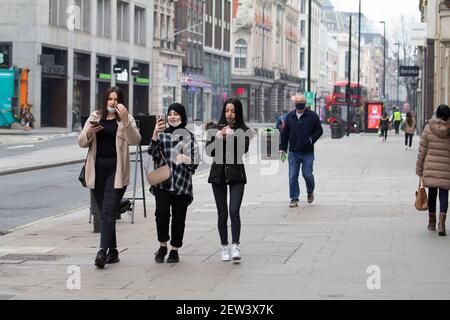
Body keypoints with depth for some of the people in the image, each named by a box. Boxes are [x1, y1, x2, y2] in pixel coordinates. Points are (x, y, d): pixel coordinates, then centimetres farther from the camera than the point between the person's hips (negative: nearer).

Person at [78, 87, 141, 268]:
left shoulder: (126, 119, 3)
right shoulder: (95, 117, 12)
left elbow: (135, 140, -13)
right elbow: (81, 143, 9)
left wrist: (125, 120, -26)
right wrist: (89, 133, -13)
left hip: (116, 169, -4)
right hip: (97, 168, 4)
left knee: (108, 211, -14)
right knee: (104, 212, 9)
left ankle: (103, 251, -21)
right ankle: (113, 251, 19)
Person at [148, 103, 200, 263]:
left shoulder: (189, 136, 9)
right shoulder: (162, 134, 11)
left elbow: (195, 161, 7)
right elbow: (153, 152, -4)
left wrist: (187, 160, -15)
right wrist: (155, 134, -18)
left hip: (182, 182, 0)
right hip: (162, 182, 0)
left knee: (179, 217, 3)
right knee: (161, 213, -14)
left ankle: (174, 250, 15)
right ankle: (162, 246, 6)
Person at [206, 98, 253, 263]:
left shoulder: (244, 131, 1)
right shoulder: (214, 129, 6)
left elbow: (244, 149, -13)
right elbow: (209, 151, -1)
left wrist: (232, 136, -22)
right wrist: (217, 138, -16)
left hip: (236, 174, -2)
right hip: (218, 174, 2)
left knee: (234, 211, -15)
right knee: (222, 214, 5)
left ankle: (235, 246, -18)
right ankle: (224, 246, 15)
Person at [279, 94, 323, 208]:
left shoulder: (312, 116, -1)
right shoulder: (289, 116, 9)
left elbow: (319, 130, 2)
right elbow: (285, 133, 13)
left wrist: (311, 139, -13)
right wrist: (282, 148, 7)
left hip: (307, 152, -3)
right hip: (293, 152, 3)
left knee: (307, 174, 0)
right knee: (292, 177, 1)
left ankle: (310, 192, 29)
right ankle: (294, 199, 9)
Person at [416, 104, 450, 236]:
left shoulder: (428, 129, -3)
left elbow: (422, 151, 0)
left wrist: (419, 170, 7)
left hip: (431, 167, 1)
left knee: (432, 193, 15)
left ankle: (431, 222, 26)